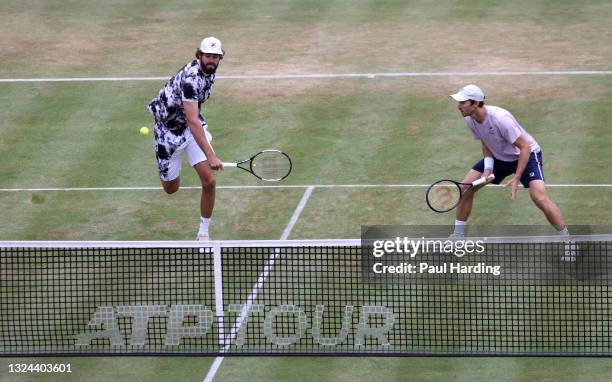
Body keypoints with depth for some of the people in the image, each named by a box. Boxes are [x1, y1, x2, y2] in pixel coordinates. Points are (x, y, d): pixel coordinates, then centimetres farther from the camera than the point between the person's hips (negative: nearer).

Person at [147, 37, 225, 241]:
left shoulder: (209, 71, -6)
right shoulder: (191, 78, -33)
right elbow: (192, 121, -39)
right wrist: (210, 156, -44)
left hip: (193, 126, 6)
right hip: (169, 129, -6)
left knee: (209, 181, -12)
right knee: (171, 188, 9)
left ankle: (203, 233, 3)